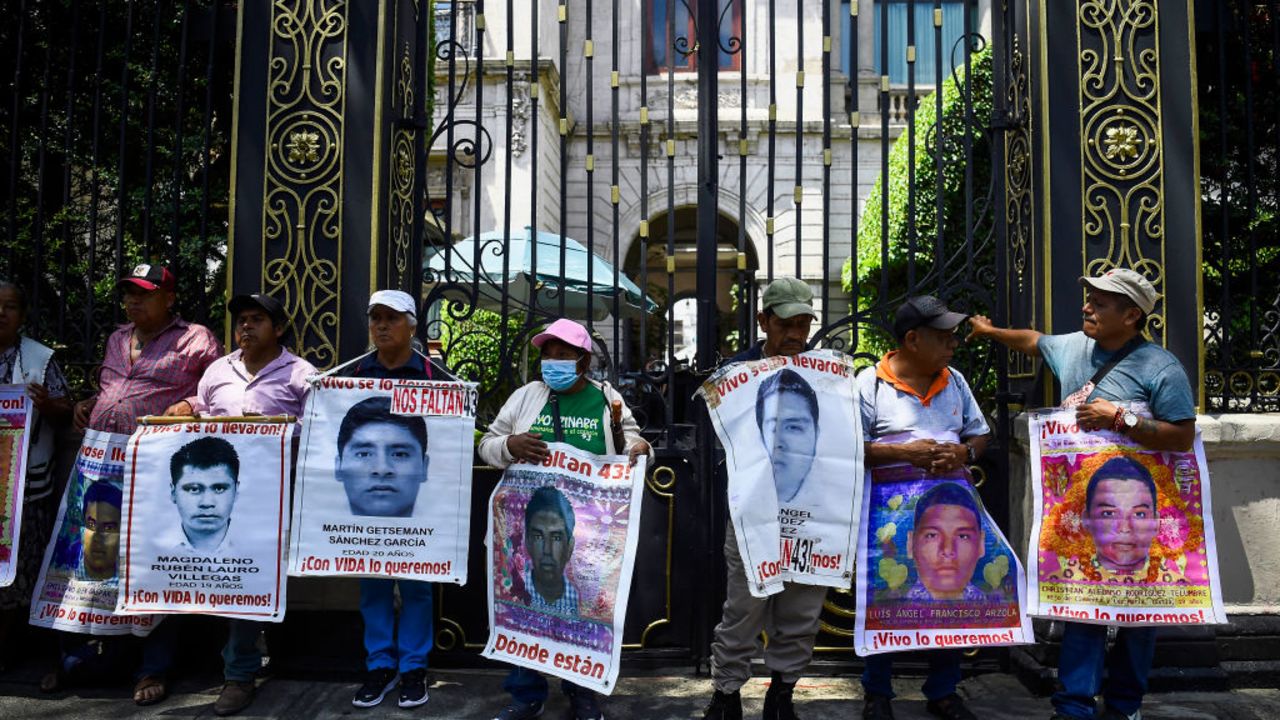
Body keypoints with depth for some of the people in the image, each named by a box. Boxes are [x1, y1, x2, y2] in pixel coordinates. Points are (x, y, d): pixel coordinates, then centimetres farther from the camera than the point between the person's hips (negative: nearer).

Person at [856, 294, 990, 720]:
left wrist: (964, 453, -7)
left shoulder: (954, 381, 11)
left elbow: (980, 434, 15)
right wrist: (905, 453, -20)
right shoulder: (870, 384, -6)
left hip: (951, 510, 5)